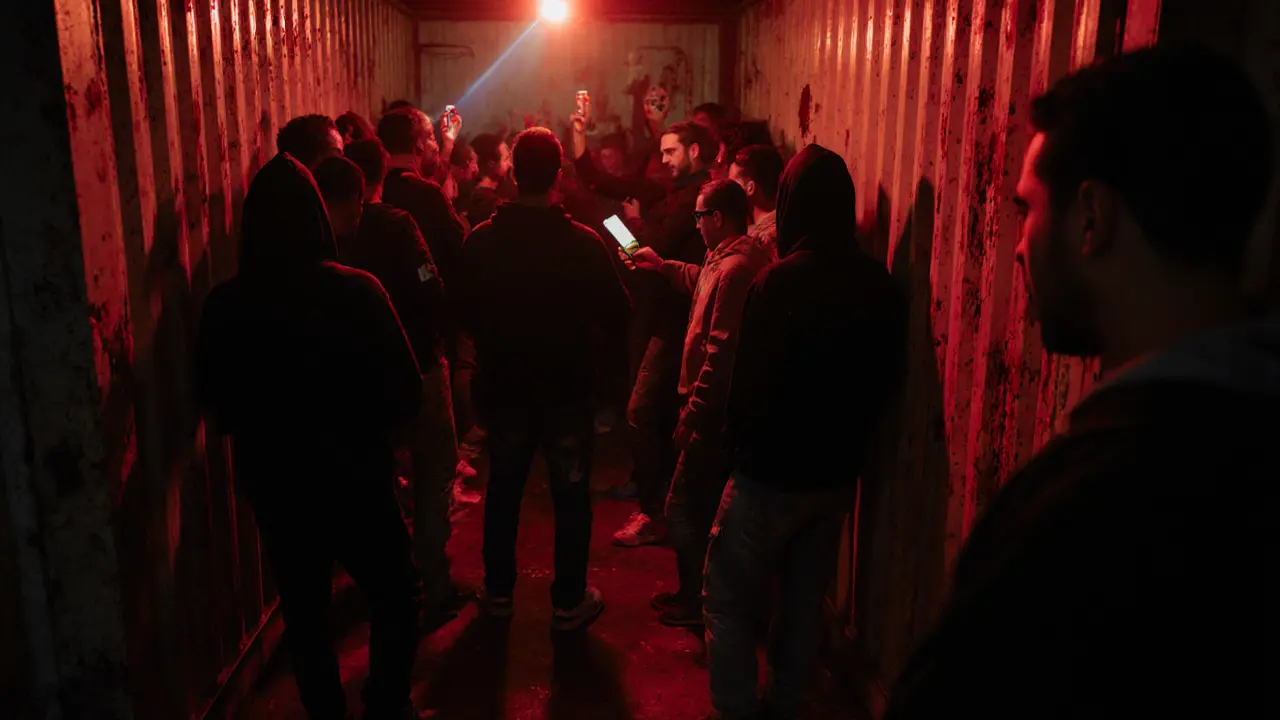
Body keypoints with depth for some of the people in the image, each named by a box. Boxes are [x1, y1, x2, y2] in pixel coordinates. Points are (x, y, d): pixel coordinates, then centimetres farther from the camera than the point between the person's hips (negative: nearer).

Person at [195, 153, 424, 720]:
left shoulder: (224, 304, -10)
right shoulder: (356, 291, -19)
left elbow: (216, 407, 3)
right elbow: (405, 395, -15)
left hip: (272, 484, 4)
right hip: (355, 477, -3)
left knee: (303, 611, 19)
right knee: (395, 599, 16)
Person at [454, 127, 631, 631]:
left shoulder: (481, 241, -10)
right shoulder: (583, 243, -18)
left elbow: (465, 312, 0)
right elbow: (615, 313, -10)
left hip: (504, 386, 3)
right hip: (568, 387, -2)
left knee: (503, 489, 19)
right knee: (571, 495, 12)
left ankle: (498, 591, 31)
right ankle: (569, 602, 20)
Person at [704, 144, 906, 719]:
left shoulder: (780, 281, -22)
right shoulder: (881, 286, -3)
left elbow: (750, 385, -18)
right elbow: (887, 377, 6)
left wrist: (743, 444, 0)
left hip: (771, 476, -6)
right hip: (838, 473, 6)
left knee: (730, 602, 10)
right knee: (805, 602, 19)